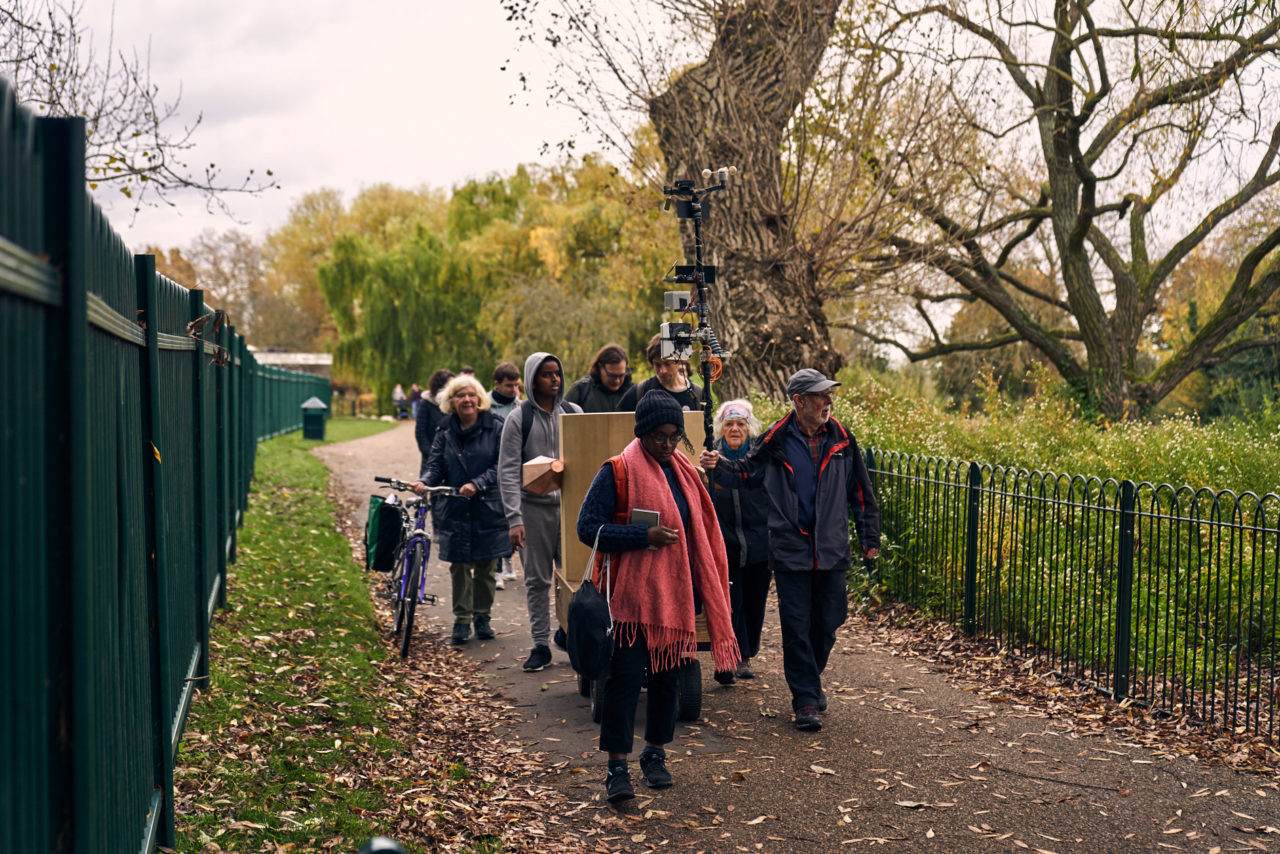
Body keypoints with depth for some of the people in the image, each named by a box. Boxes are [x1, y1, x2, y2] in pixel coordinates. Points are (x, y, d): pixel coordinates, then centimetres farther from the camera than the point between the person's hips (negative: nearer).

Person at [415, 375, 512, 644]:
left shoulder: (495, 428, -2)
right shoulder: (445, 431, 7)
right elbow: (436, 464, 5)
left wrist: (477, 484, -18)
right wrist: (425, 481, -16)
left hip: (488, 508, -1)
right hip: (455, 508, 2)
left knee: (486, 566, 7)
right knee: (459, 566, 3)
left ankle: (482, 616, 22)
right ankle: (462, 619, 13)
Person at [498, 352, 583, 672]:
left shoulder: (573, 412, 6)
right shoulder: (519, 417, -2)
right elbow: (508, 470, -5)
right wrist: (514, 518, -14)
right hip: (534, 507, -2)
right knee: (537, 579, 5)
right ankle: (541, 645, 11)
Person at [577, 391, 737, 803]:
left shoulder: (683, 471, 12)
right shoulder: (618, 471, -7)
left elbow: (701, 533, 20)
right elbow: (588, 528, -13)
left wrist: (703, 592, 15)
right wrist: (644, 537, -20)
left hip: (676, 594, 6)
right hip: (632, 593, -6)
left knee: (667, 674, 12)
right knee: (625, 676, -8)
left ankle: (655, 754, 26)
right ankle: (617, 767, -2)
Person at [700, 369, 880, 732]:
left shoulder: (841, 439, 4)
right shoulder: (777, 441, -4)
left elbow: (860, 490, 11)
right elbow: (746, 472, 7)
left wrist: (870, 537, 13)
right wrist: (717, 467, -14)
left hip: (832, 551, 2)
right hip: (790, 549, -2)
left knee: (827, 623, 9)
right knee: (796, 627, -1)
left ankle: (811, 678, 34)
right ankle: (805, 700, 8)